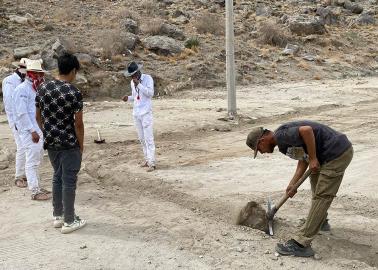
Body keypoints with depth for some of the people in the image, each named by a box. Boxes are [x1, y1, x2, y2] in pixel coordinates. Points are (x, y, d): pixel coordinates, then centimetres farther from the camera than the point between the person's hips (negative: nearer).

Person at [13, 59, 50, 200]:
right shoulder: (22, 89, -12)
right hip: (29, 131, -9)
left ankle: (37, 187, 24)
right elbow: (22, 113, -17)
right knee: (32, 161, -4)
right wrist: (32, 131, -19)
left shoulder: (35, 89, 14)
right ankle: (35, 192, 1)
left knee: (37, 160, 15)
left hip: (38, 130, 9)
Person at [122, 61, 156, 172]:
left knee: (148, 138, -8)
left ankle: (152, 163, -7)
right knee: (141, 138, 9)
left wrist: (139, 84, -20)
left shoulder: (148, 78, -6)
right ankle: (147, 159, 18)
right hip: (136, 113, 6)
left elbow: (150, 93, -16)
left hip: (146, 113, -6)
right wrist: (128, 98, 0)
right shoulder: (132, 82, 12)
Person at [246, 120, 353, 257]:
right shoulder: (284, 141, 13)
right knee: (316, 179, 30)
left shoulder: (281, 135, -17)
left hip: (337, 153, -11)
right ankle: (320, 221, 49)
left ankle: (300, 244, -7)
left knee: (321, 196, -9)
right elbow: (303, 159, 15)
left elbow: (306, 130, -31)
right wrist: (293, 184, 8)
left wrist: (313, 158, -22)